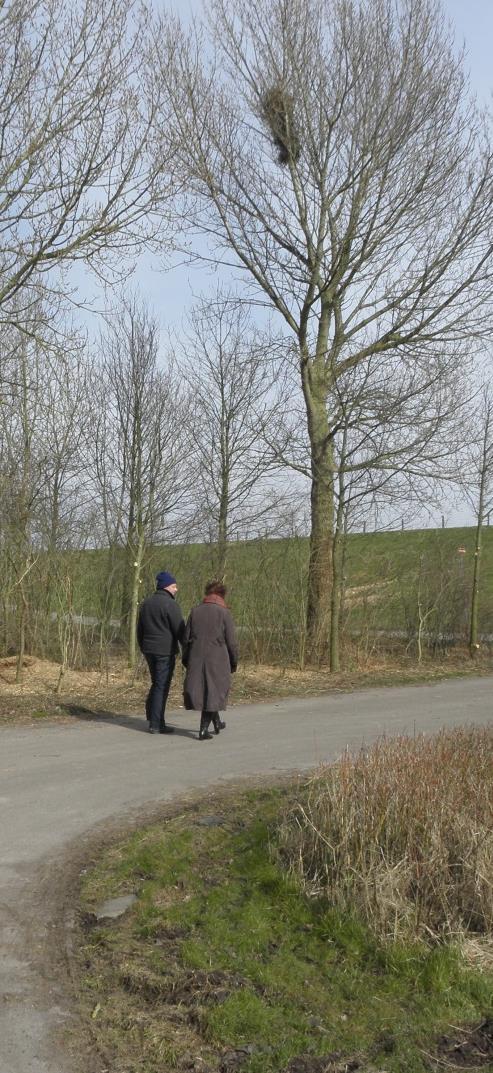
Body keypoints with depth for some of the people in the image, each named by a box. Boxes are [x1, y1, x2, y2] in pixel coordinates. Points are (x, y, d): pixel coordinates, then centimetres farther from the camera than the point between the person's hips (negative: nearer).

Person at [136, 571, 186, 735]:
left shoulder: (146, 603, 13)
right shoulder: (170, 604, -12)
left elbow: (139, 629, 18)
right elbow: (180, 630, -13)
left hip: (149, 650, 7)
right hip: (165, 651, -7)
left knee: (156, 684, 20)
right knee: (162, 686, -2)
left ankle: (152, 717, 20)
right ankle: (156, 724, 1)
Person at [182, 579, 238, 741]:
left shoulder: (195, 611, 6)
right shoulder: (224, 613, -6)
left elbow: (186, 638, 8)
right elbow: (231, 642, -7)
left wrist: (186, 659, 17)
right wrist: (234, 662, 5)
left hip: (196, 659, 4)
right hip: (217, 660, -4)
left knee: (200, 690, 17)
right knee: (212, 692, 7)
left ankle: (216, 722, 32)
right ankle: (204, 730, 4)